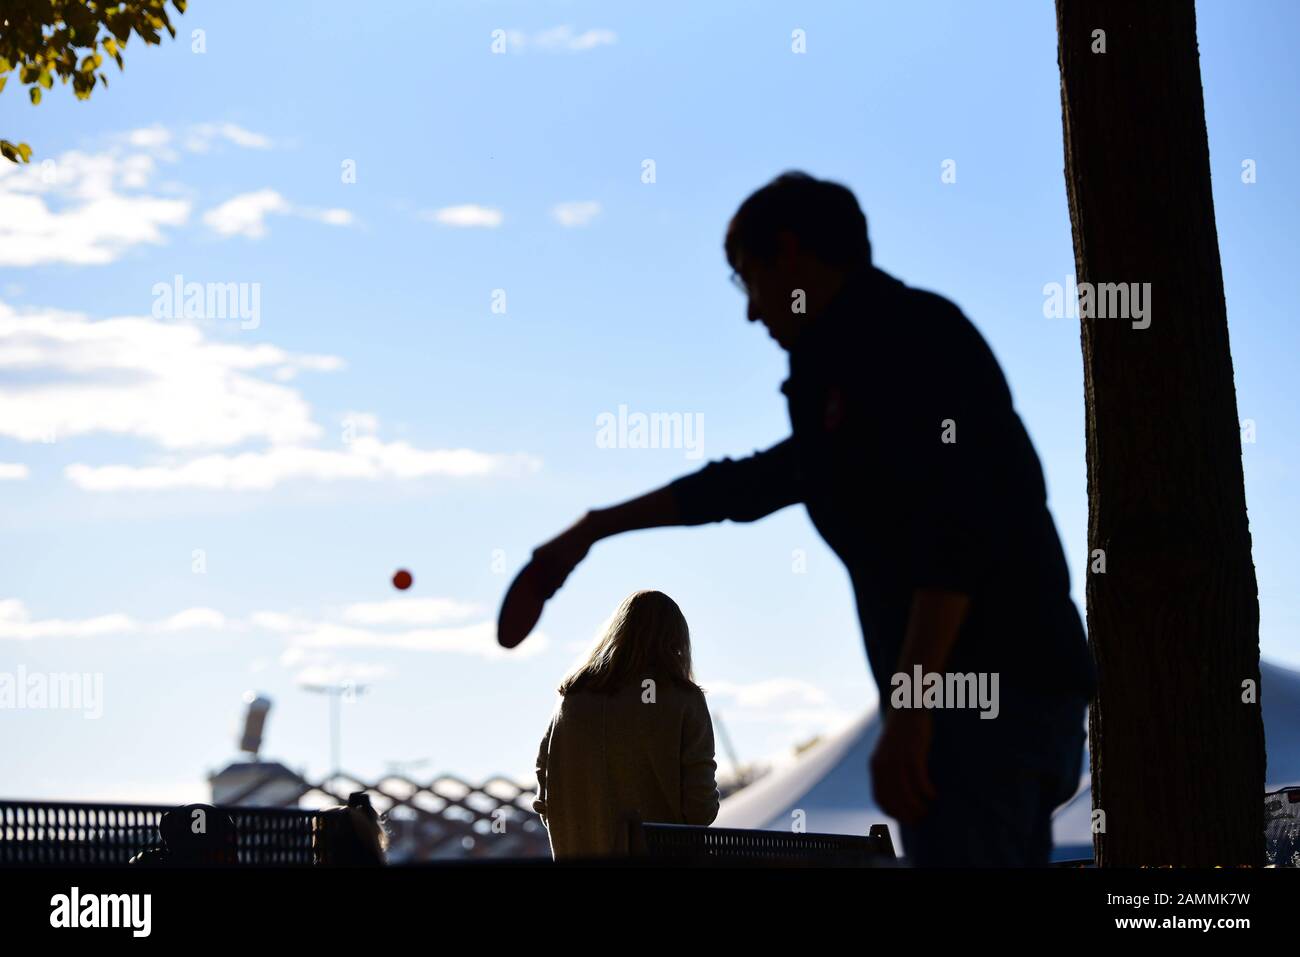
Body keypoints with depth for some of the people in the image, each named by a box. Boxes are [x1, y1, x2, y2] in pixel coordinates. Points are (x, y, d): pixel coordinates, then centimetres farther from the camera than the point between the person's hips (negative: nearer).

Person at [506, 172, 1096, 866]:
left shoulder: (907, 331, -7)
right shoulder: (860, 358, 24)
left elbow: (959, 532, -18)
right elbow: (751, 483, 38)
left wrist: (910, 712, -22)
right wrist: (593, 530, 45)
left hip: (979, 694, -10)